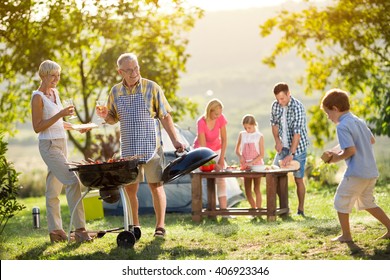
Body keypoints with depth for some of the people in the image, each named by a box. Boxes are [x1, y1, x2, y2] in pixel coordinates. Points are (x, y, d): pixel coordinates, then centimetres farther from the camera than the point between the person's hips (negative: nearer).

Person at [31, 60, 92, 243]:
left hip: (61, 143, 8)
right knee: (73, 181, -17)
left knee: (54, 189, 10)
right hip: (49, 146, -8)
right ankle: (79, 229, -16)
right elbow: (37, 127, -15)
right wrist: (60, 114, -20)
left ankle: (55, 230, 14)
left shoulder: (55, 93, 14)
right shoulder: (38, 97, -10)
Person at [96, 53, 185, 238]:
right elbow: (113, 119, 16)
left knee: (156, 185, -1)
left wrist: (175, 140, -8)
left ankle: (160, 225, 7)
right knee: (129, 188, 6)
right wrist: (106, 116, -7)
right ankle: (134, 226, 18)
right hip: (128, 148, 3)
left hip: (151, 146, -3)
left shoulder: (151, 88, -4)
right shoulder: (116, 91, 7)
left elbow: (165, 117, -2)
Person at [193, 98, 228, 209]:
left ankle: (223, 209, -12)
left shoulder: (221, 118, -17)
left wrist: (221, 158, -15)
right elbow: (203, 146, -29)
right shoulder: (201, 122, -29)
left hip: (216, 149, 4)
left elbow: (224, 140, -11)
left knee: (221, 178, -9)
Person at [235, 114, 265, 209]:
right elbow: (237, 150, 13)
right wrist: (240, 156, -8)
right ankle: (253, 209, 17)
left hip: (256, 165, -4)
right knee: (247, 191, 5)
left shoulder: (259, 136, -4)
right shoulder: (242, 135, 7)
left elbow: (262, 155, -7)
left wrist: (252, 162, -18)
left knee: (256, 189, -3)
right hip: (245, 166, 4)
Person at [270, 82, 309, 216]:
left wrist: (291, 154, -32)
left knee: (298, 179, 0)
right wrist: (277, 141, -5)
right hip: (283, 147, 6)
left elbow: (297, 132, -27)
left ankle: (301, 209, 10)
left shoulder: (297, 107, -22)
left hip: (297, 147, -6)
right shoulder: (275, 105, -3)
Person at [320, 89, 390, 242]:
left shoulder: (342, 126, -14)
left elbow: (350, 150, -23)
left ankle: (346, 235, 10)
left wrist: (336, 158, -5)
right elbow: (372, 140, 26)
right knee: (367, 203, 22)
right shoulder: (359, 121, 14)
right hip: (371, 171, 9)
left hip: (356, 173, -9)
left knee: (341, 201, 5)